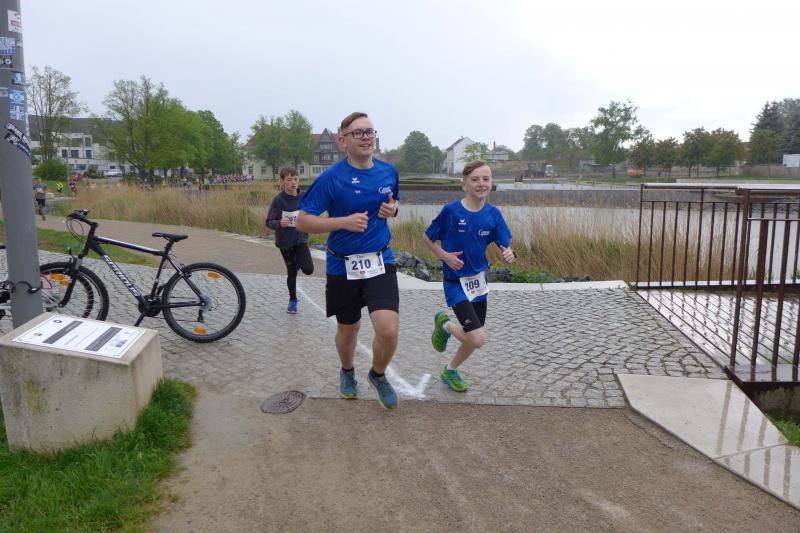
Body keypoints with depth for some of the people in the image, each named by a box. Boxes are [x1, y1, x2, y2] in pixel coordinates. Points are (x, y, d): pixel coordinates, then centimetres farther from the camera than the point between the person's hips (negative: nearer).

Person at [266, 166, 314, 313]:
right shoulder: (278, 200, -13)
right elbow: (269, 222, -11)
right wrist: (279, 223, -29)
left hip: (301, 239, 1)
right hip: (285, 241, -1)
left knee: (308, 269, -13)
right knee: (291, 271, 7)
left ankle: (298, 261, 25)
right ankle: (293, 300, 30)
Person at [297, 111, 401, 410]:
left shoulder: (389, 172, 1)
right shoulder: (331, 178, -12)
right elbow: (303, 221, -11)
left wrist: (392, 210, -4)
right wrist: (345, 221, -23)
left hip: (380, 262, 2)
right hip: (343, 266, -2)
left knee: (388, 330, -15)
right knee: (348, 330, 17)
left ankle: (378, 375, 18)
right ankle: (347, 372, 50)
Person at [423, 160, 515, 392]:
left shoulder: (493, 214, -4)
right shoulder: (451, 210, -15)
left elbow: (505, 246, -1)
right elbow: (427, 238, -3)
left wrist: (508, 254, -24)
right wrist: (445, 256, -17)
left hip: (479, 280, 5)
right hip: (456, 282, -5)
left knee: (473, 339, 15)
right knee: (478, 339, -16)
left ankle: (450, 371, 42)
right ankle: (445, 324, 14)